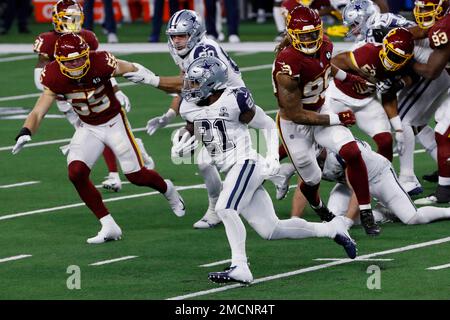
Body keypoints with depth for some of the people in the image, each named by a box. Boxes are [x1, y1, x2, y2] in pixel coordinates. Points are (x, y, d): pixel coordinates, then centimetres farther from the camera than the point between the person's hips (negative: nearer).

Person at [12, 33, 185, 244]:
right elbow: (38, 112, -22)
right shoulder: (55, 79, -20)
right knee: (76, 172, -19)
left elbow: (133, 71, -12)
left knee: (136, 176, 0)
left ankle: (167, 189, 38)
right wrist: (25, 133, -39)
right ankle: (108, 227, -6)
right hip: (88, 128, 2)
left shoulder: (101, 63, -28)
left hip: (114, 122, -2)